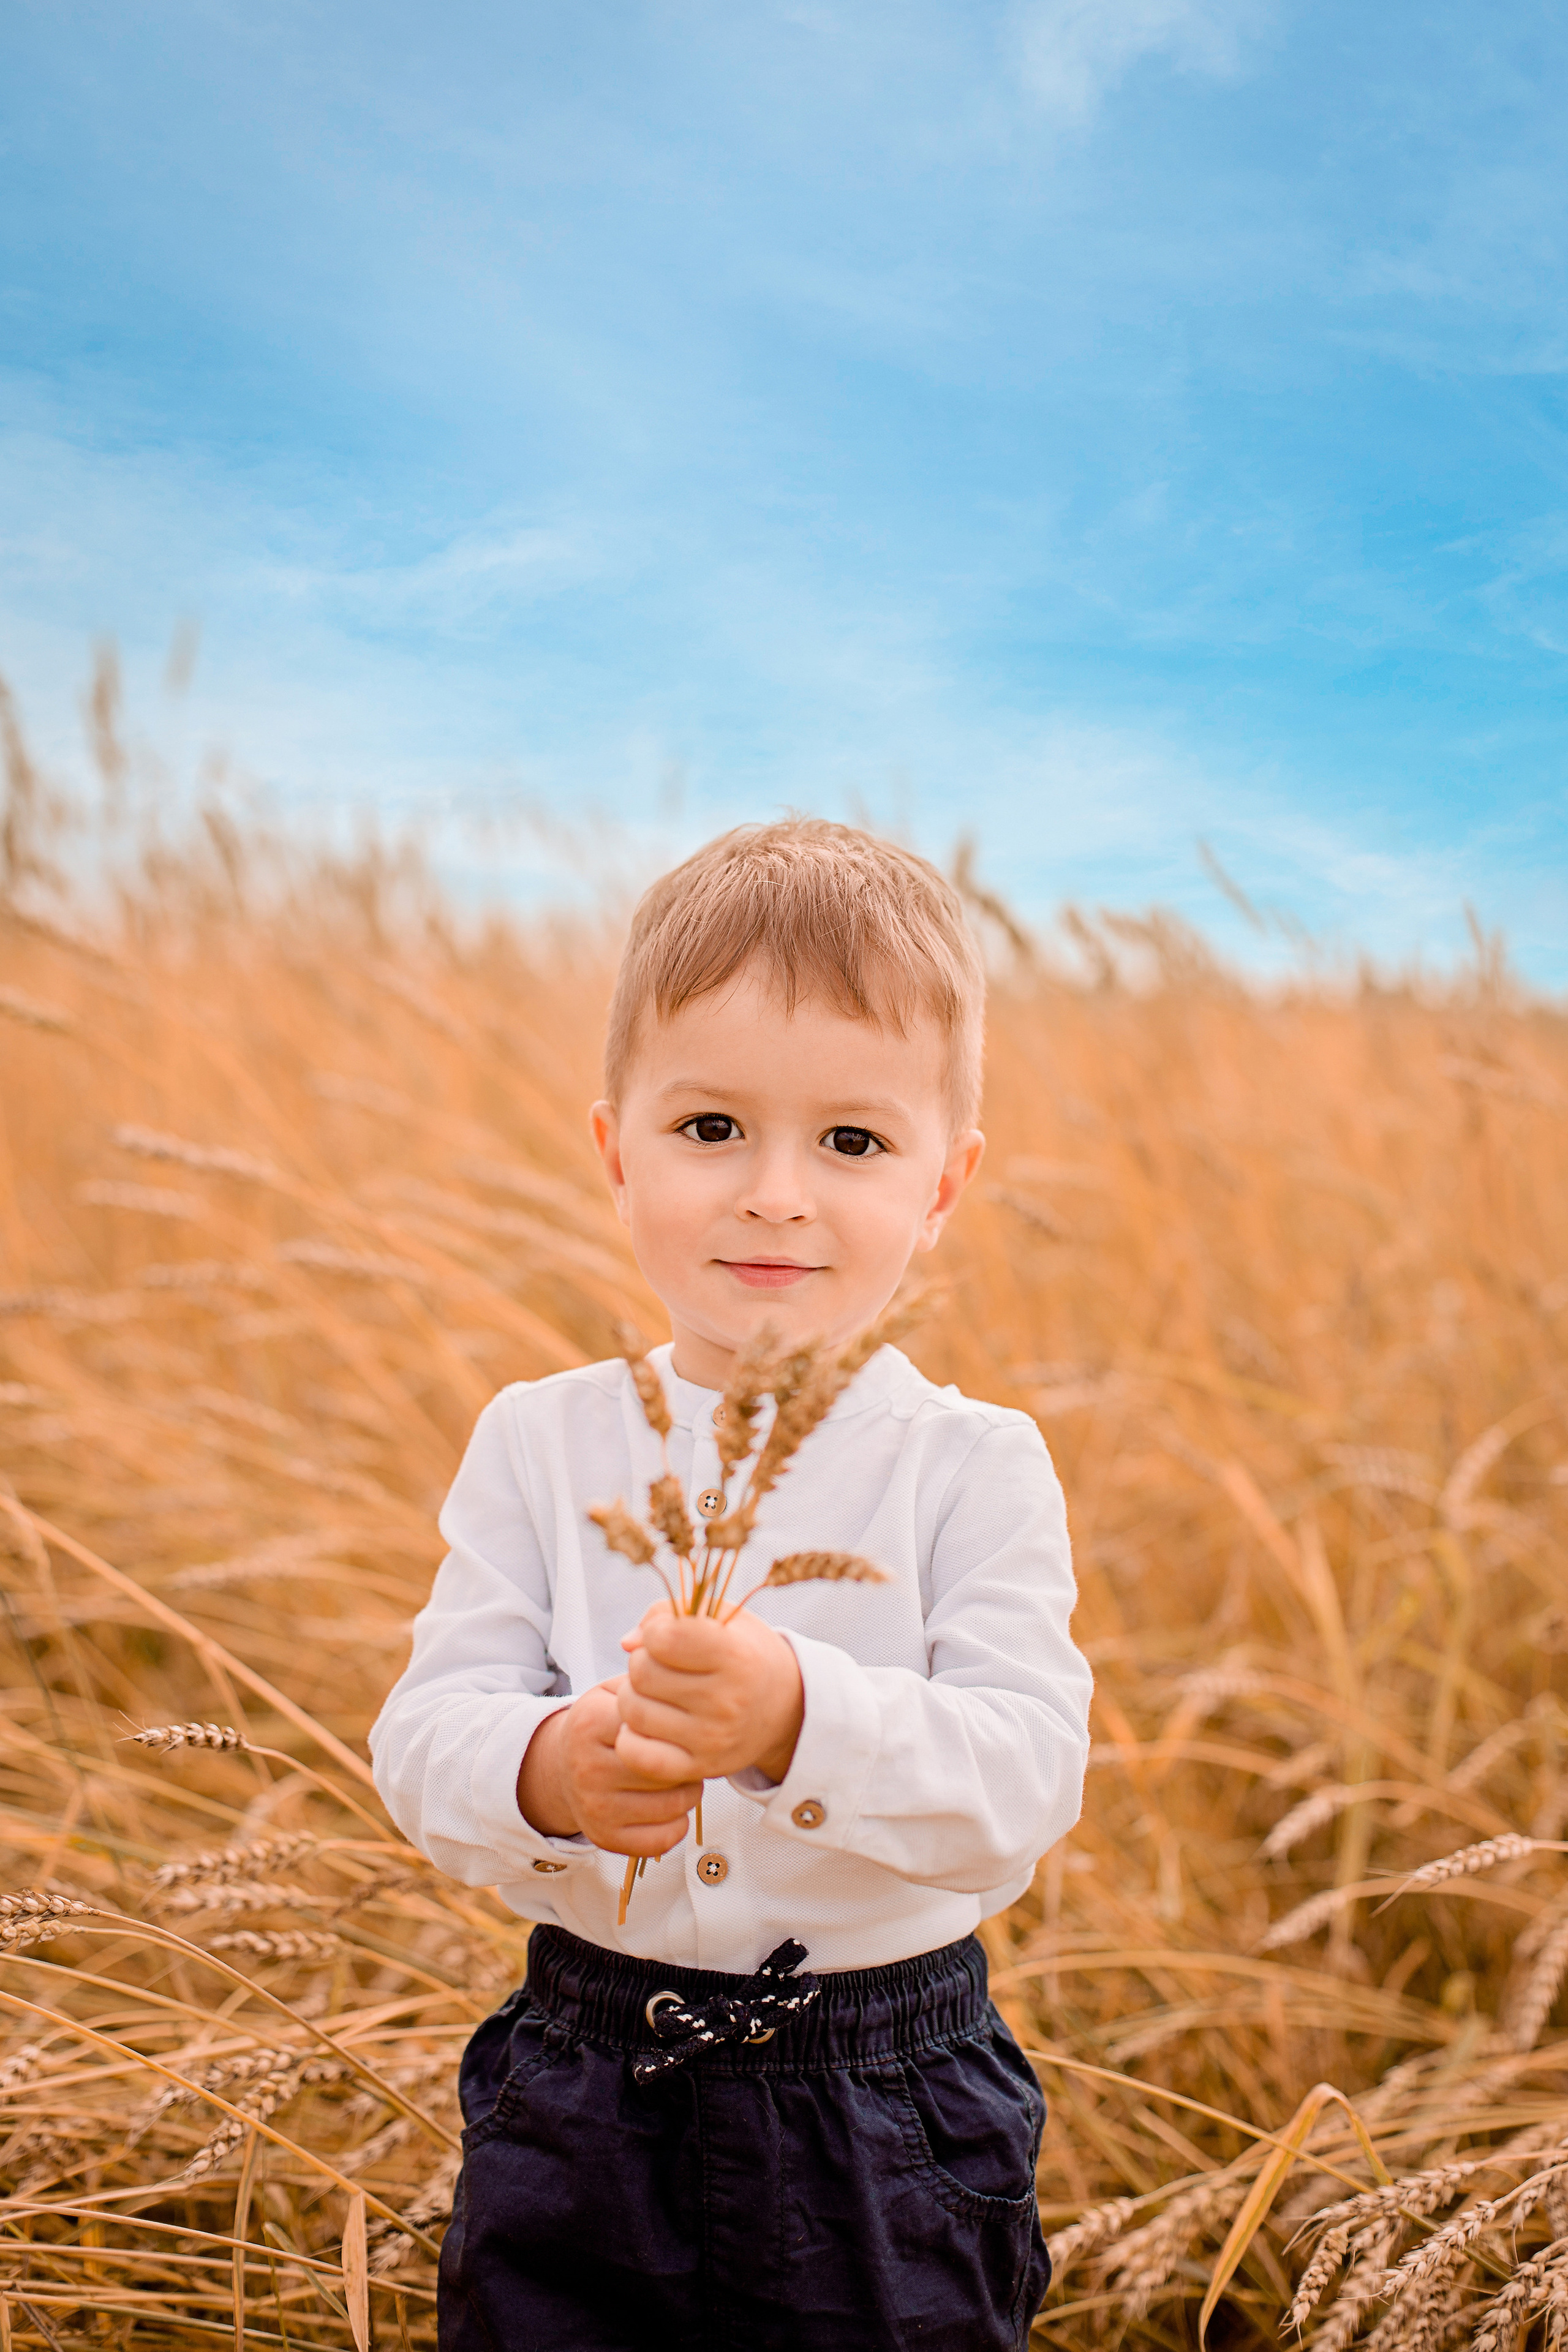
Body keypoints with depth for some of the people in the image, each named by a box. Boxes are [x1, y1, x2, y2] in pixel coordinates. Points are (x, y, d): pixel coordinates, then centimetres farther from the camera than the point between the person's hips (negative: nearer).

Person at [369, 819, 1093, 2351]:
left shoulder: (974, 1466, -8)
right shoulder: (540, 1444, -1)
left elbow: (1029, 1779, -18)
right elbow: (425, 1735, -6)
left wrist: (802, 1720, -37)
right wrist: (548, 1769, -29)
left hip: (889, 2134, -1)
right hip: (579, 2110, 2)